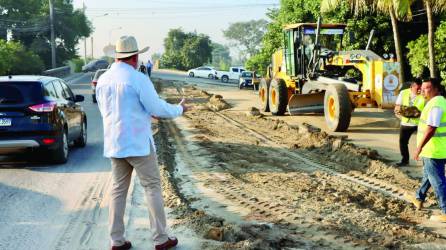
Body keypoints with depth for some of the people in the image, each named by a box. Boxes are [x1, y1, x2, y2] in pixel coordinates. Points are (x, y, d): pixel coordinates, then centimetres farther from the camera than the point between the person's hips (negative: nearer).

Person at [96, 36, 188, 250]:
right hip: (138, 144, -6)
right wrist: (179, 109, 8)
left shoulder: (103, 80, 5)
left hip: (114, 145, 6)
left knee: (118, 191, 12)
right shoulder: (138, 79, -15)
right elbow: (158, 108, -12)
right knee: (152, 188, 4)